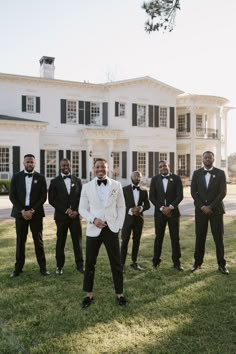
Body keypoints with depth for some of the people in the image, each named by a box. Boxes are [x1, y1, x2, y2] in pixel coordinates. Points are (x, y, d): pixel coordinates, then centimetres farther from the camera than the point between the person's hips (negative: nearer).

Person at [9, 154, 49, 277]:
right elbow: (12, 196, 0)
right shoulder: (16, 177, 3)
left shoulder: (40, 178, 1)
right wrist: (22, 211, -11)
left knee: (38, 241, 3)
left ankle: (42, 267, 11)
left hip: (36, 213, -1)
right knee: (20, 241, 6)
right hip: (20, 212, 1)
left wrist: (32, 210, -12)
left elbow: (43, 197, -2)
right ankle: (18, 268, 17)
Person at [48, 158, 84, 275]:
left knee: (78, 241, 4)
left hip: (75, 215, 1)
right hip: (61, 216, -1)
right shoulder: (55, 181, 2)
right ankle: (60, 266, 18)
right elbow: (52, 200, -4)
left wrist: (76, 211, -9)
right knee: (60, 241, 6)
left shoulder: (77, 180, 8)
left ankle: (80, 264, 15)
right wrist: (66, 210, -11)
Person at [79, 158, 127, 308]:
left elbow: (121, 207, 5)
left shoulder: (116, 185, 3)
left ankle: (120, 294, 21)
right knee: (90, 263, 7)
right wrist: (93, 219, -13)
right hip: (94, 229, 1)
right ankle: (89, 294, 23)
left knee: (116, 263, 6)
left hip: (111, 229, 0)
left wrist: (118, 226, -4)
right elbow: (82, 208, 3)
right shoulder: (87, 187, 2)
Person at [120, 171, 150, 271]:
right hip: (127, 218, -3)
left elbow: (147, 205, 9)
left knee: (136, 241, 9)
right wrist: (130, 210, -18)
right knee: (125, 241, -2)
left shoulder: (144, 191, 8)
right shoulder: (125, 189, 0)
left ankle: (134, 262, 21)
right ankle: (122, 263, 5)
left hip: (139, 218, 3)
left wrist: (140, 208, -12)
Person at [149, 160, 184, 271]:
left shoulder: (176, 178, 1)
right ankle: (156, 260, 19)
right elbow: (152, 197, 1)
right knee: (158, 237, 7)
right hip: (159, 212, 1)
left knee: (175, 238, 2)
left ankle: (176, 262, 11)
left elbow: (180, 195, -4)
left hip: (173, 211, -1)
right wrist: (162, 208, -10)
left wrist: (170, 207, -14)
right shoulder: (155, 179, 5)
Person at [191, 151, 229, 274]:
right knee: (200, 237, 5)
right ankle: (197, 262, 15)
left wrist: (210, 206, -13)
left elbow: (222, 192, -6)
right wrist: (202, 206, -10)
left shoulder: (220, 173, 0)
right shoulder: (197, 173, 5)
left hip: (216, 210, -1)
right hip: (200, 209, 1)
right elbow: (193, 192, 2)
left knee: (219, 237, 2)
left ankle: (221, 264, 13)